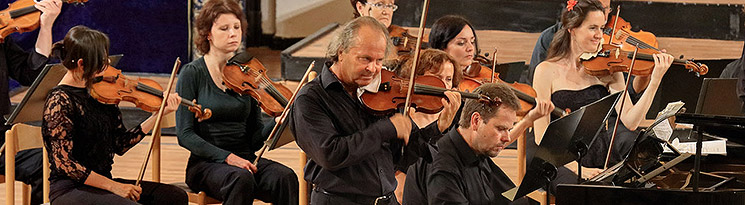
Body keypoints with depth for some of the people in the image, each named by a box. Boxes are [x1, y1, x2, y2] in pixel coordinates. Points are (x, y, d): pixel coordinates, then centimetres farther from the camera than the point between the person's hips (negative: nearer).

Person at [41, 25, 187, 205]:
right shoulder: (60, 101, -14)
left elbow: (121, 145, 9)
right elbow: (64, 163, -17)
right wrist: (112, 186, -17)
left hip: (100, 184, 8)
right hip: (70, 190, -8)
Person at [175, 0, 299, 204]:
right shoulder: (192, 74, -1)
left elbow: (255, 136, 9)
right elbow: (185, 135, -8)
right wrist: (227, 157, -20)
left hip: (245, 160, 4)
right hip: (206, 163, -4)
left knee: (286, 178, -27)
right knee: (242, 179, -37)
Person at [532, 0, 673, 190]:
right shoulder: (548, 71, -1)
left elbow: (629, 121, -2)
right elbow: (542, 137, -5)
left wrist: (655, 81, -11)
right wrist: (575, 168, -17)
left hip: (603, 162, 4)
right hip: (564, 165, -4)